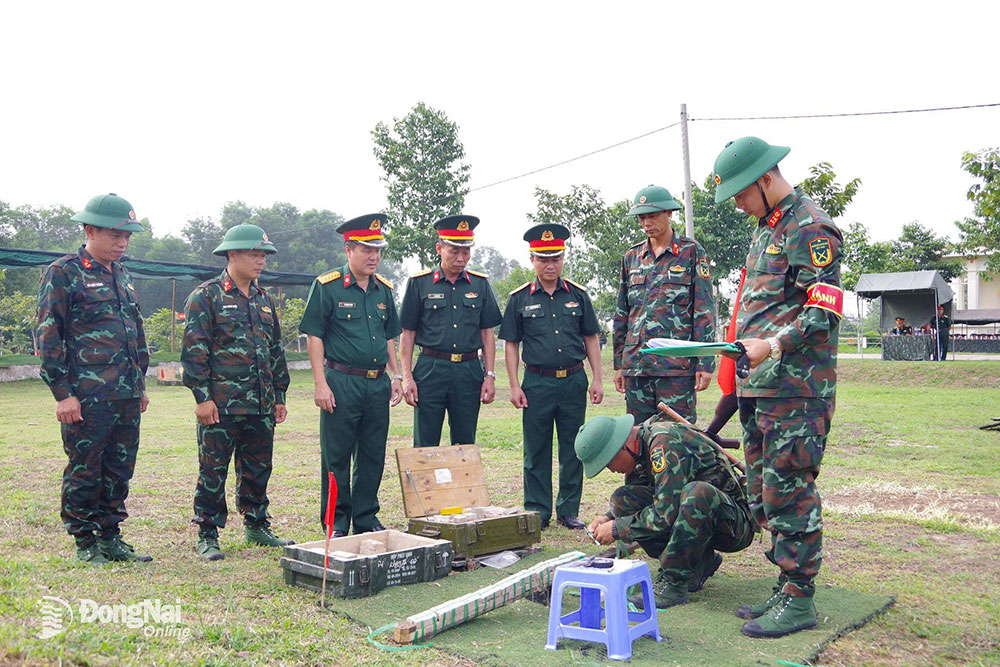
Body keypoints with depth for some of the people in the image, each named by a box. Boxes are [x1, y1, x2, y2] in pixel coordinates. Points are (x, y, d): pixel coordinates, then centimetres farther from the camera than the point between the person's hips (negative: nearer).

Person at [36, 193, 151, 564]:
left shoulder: (121, 274, 16)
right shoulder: (63, 274, -5)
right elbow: (48, 337, -9)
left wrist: (140, 383, 20)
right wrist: (62, 393, -13)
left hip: (127, 396, 7)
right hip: (86, 397, -7)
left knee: (119, 471, 12)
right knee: (84, 472, 3)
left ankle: (110, 537, 24)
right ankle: (85, 544, 16)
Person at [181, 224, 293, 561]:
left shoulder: (264, 299, 15)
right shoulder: (206, 296, -4)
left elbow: (276, 349, 19)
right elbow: (194, 350, -9)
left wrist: (279, 395, 16)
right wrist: (202, 396, -14)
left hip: (261, 406, 6)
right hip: (222, 404, -6)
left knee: (258, 469, 13)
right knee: (213, 471, 3)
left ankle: (257, 527, 27)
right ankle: (207, 537, 13)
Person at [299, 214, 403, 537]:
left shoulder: (384, 289, 12)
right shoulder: (327, 286, -4)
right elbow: (314, 337, -6)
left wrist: (396, 376, 11)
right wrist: (320, 384, -11)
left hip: (378, 384, 5)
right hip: (342, 383, -5)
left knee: (373, 455, 11)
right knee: (337, 456, 3)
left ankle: (365, 518, 24)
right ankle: (336, 524, 15)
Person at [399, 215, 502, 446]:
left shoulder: (480, 284, 8)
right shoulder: (419, 283, 2)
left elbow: (487, 333, 10)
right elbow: (407, 334, 3)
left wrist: (490, 375, 3)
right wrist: (407, 377, -3)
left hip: (469, 372, 2)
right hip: (430, 370, -2)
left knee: (466, 444, 9)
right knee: (425, 446, 3)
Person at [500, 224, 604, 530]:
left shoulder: (578, 295, 7)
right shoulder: (520, 298, 3)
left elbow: (591, 338, 10)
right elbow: (511, 344, 4)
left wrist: (597, 379, 4)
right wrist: (514, 386, -3)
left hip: (573, 381, 2)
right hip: (537, 383, -1)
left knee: (573, 449, 7)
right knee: (536, 451, 4)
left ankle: (569, 511, 19)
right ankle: (538, 512, 16)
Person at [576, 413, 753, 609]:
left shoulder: (665, 442, -24)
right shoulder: (638, 447, 3)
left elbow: (665, 514, -28)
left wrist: (617, 529, -17)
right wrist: (610, 518, 0)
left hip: (736, 522, -8)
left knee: (697, 493, -38)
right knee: (623, 499, -5)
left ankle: (674, 584, -22)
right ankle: (697, 563, 2)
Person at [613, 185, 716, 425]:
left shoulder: (691, 252, 3)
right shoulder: (631, 257, 15)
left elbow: (704, 312, -1)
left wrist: (705, 364, -8)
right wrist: (619, 364, 13)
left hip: (677, 366, -4)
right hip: (635, 366, 4)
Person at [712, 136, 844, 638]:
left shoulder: (810, 228, -10)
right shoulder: (765, 229, 20)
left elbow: (823, 312, -17)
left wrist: (774, 345, -27)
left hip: (796, 388, -10)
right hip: (759, 386, 10)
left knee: (788, 492, -5)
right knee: (763, 493, 13)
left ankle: (799, 600, 6)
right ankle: (787, 586, 24)